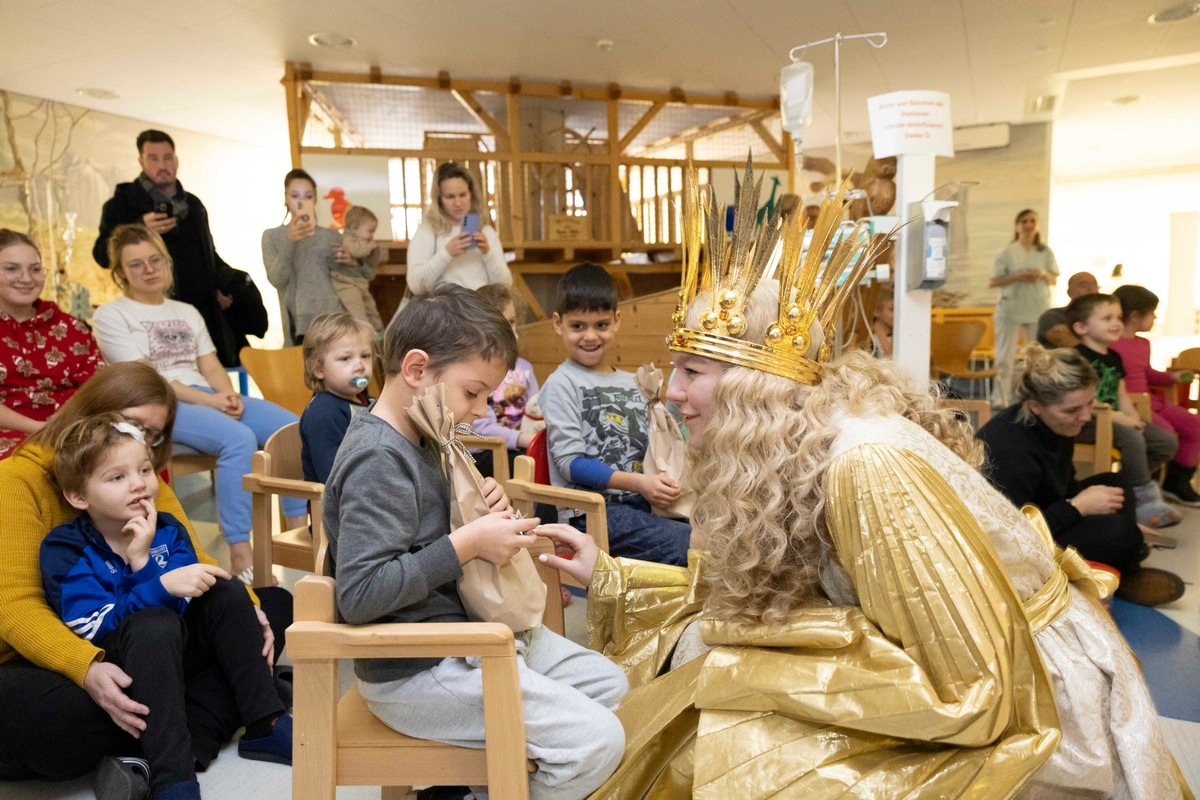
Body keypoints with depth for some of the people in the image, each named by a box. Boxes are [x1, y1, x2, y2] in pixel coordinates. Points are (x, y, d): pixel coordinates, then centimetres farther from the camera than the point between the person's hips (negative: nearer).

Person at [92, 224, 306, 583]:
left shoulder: (186, 312, 24)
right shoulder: (111, 315, 5)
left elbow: (211, 367, 15)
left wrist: (228, 395, -9)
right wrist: (210, 401, -16)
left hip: (210, 398, 6)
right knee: (239, 439, -35)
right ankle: (241, 559, -33)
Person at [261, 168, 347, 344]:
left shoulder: (331, 236, 10)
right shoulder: (272, 236, 8)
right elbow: (277, 280, -5)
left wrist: (349, 263, -4)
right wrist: (290, 242, -19)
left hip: (332, 320, 1)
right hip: (297, 324, -1)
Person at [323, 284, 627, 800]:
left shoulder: (416, 440, 8)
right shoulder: (377, 459, -23)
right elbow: (359, 594, -30)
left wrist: (478, 504, 1)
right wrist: (468, 543, -25)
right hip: (415, 673, -10)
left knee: (607, 683, 14)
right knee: (598, 740, -15)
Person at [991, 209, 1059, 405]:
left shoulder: (1046, 252, 8)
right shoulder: (1006, 252, 0)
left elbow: (1054, 280, 11)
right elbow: (992, 283, -4)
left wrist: (1043, 274, -10)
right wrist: (1016, 277, -18)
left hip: (1039, 310, 3)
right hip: (1010, 310, -2)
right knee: (1004, 357, -1)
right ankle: (1001, 400, 6)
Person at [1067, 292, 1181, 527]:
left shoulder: (1114, 357, 15)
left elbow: (1122, 395, 17)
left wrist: (1132, 417, -2)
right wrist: (1117, 417, -20)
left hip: (1113, 419, 10)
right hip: (1085, 423, -9)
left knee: (1168, 442, 1)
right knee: (1131, 437, -32)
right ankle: (1145, 500, -17)